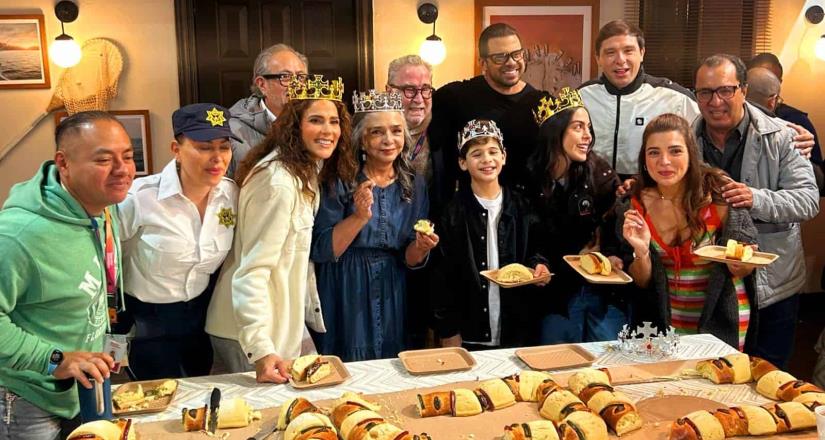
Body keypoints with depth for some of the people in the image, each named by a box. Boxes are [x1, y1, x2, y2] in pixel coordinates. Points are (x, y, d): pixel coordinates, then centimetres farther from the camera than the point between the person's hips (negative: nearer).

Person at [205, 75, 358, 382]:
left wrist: (314, 314, 14)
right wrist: (261, 350, -34)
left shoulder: (308, 172, 6)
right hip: (248, 334, -9)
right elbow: (251, 272, -28)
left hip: (282, 325, 9)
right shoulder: (278, 182, -25)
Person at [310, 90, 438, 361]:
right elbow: (320, 251, -14)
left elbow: (409, 260, 7)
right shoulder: (340, 182, -11)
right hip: (345, 298, -4)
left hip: (393, 300, 4)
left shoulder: (414, 184, 2)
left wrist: (420, 248, -15)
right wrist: (359, 216, -25)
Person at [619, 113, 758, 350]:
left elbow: (744, 270, -6)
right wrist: (641, 252, -23)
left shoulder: (720, 195, -17)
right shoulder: (635, 207, -9)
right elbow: (642, 282, -3)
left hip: (721, 320, -2)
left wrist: (740, 264, -28)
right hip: (664, 320, 2)